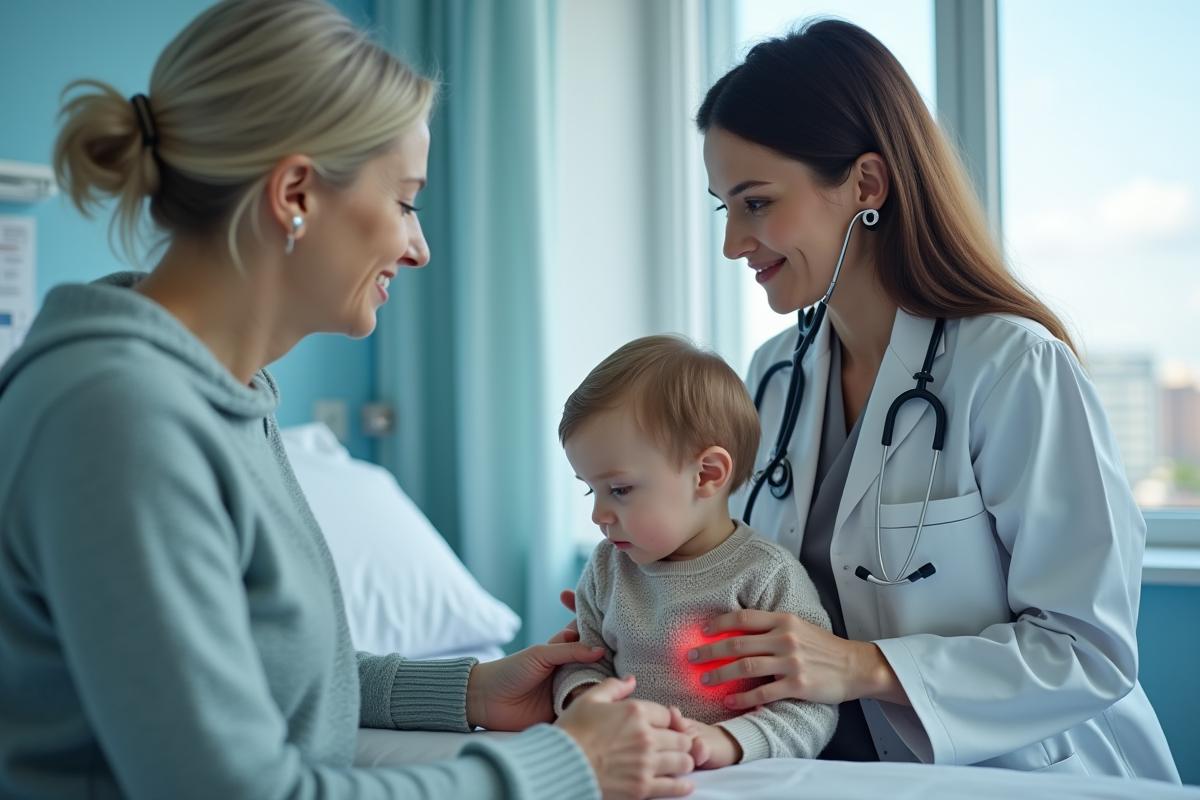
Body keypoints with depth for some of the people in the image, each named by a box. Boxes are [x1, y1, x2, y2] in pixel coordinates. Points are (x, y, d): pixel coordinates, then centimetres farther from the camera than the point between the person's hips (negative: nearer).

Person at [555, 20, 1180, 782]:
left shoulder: (1013, 368, -13)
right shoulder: (774, 375, 9)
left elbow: (1091, 648, -14)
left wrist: (867, 667, -22)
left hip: (1024, 779, -4)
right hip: (856, 776, 5)